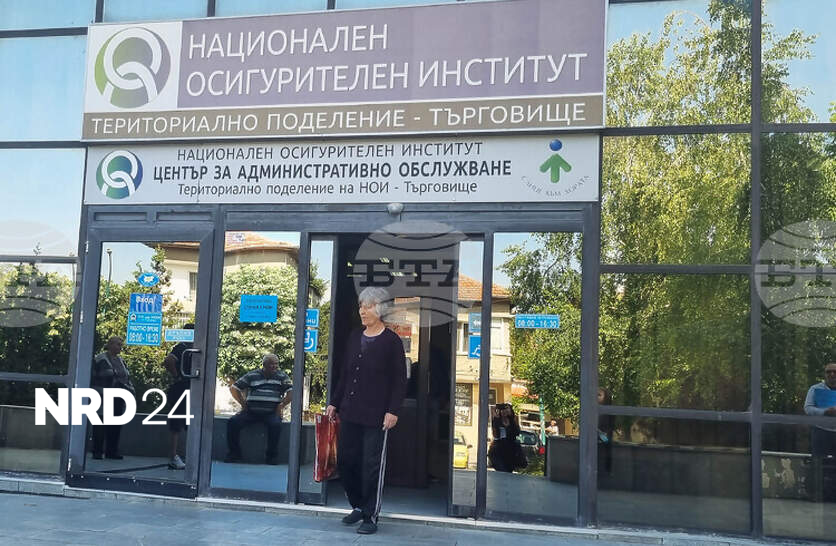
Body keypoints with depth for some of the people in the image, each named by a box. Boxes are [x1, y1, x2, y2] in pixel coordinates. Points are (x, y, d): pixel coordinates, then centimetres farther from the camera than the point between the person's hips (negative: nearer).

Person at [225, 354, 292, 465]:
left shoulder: (282, 376, 8)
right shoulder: (252, 376, 9)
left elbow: (291, 392, 0)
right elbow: (233, 388, 11)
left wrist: (281, 406, -9)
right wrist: (243, 403, 4)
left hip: (271, 413, -1)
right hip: (251, 412, 2)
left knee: (276, 425, -34)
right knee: (232, 422, -20)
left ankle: (271, 456, -18)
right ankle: (234, 453, -6)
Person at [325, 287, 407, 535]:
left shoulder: (392, 341, -6)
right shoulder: (354, 337, 11)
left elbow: (399, 381, -7)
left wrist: (393, 410, -14)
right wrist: (334, 402, 14)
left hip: (376, 415, -6)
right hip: (349, 412, 6)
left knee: (372, 466, 0)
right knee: (345, 461, 9)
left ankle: (371, 517, 12)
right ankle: (358, 506, 28)